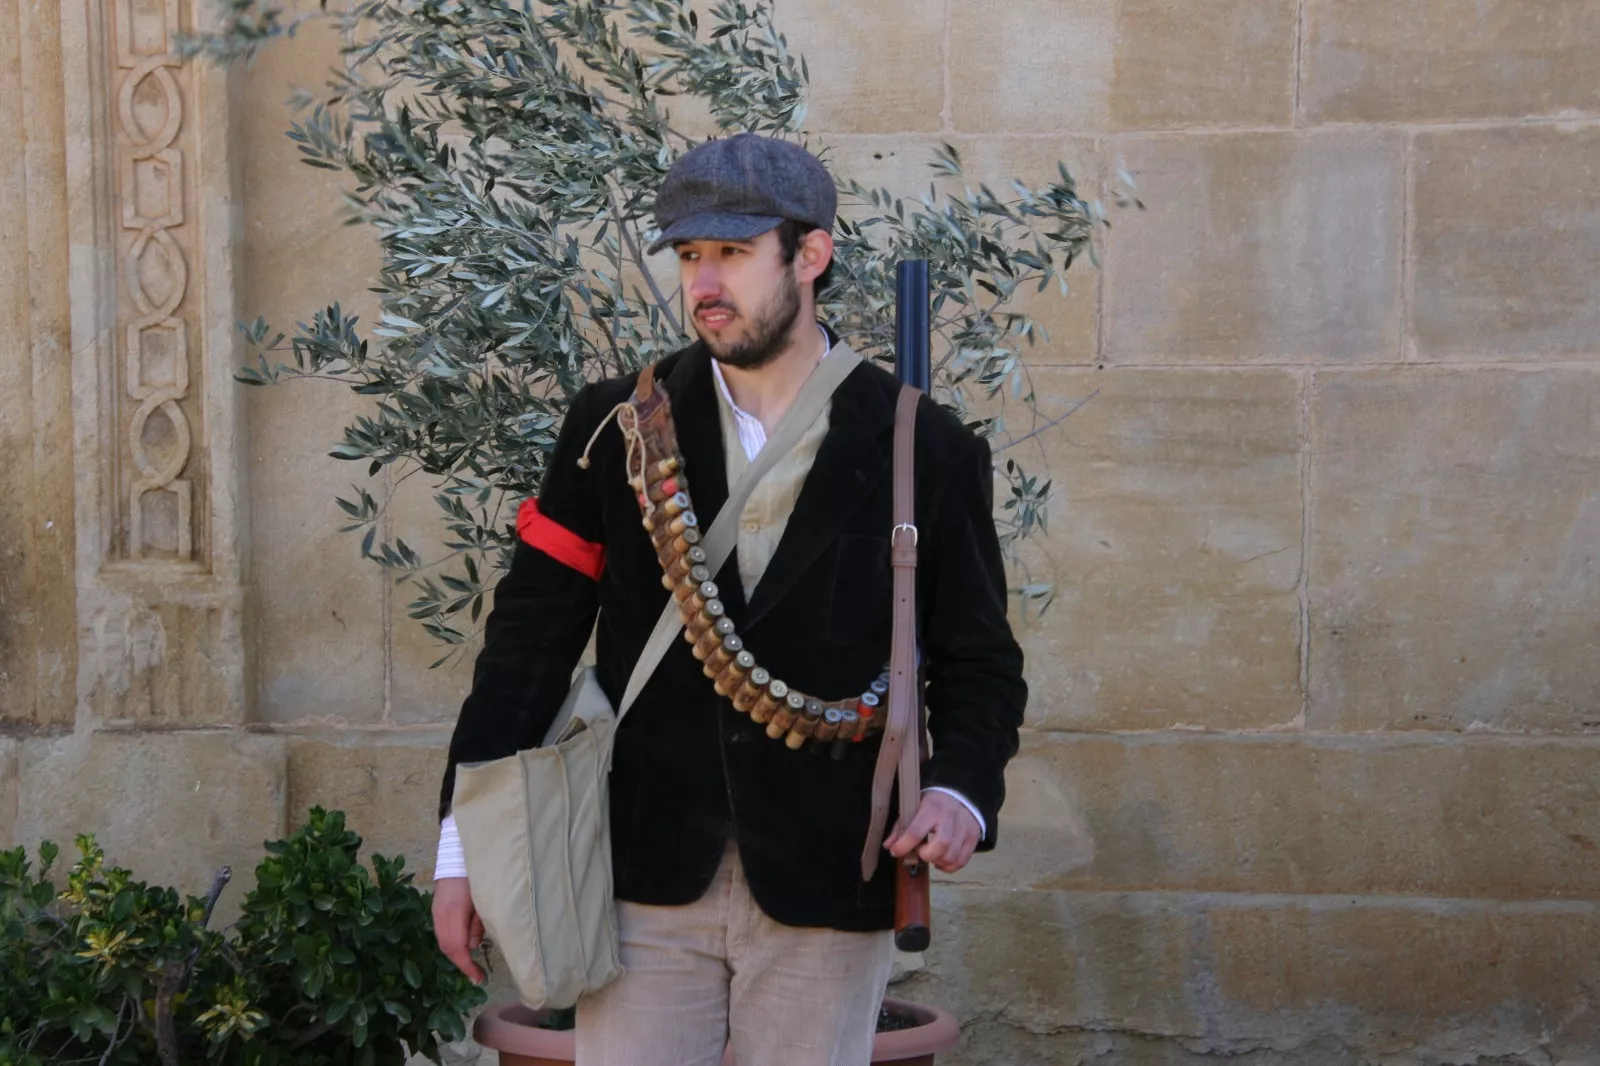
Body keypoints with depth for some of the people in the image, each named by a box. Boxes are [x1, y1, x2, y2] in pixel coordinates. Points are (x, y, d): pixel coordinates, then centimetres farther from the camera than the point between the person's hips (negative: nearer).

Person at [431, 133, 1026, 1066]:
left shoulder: (926, 452, 1)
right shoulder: (616, 427, 5)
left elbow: (979, 663, 7)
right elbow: (533, 632, 5)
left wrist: (960, 791, -13)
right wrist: (466, 845, 1)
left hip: (824, 887, -1)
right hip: (647, 877, 1)